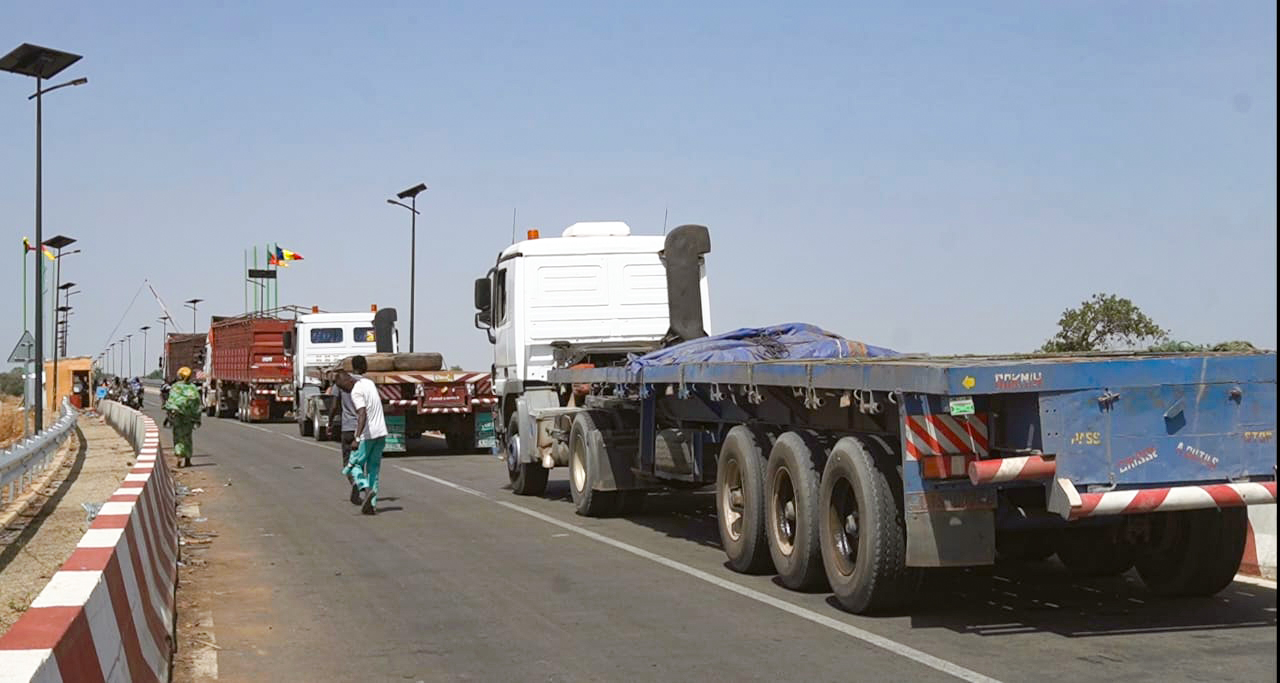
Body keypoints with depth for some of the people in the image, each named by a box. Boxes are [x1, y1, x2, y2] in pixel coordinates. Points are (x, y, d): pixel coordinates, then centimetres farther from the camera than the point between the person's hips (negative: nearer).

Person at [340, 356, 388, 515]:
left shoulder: (356, 391, -14)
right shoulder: (370, 383, 10)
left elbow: (363, 414, -24)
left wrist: (357, 438, -29)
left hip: (367, 436, -7)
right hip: (381, 433, 7)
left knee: (353, 466, 7)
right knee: (373, 470, 11)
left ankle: (365, 488, -18)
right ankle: (372, 505, 6)